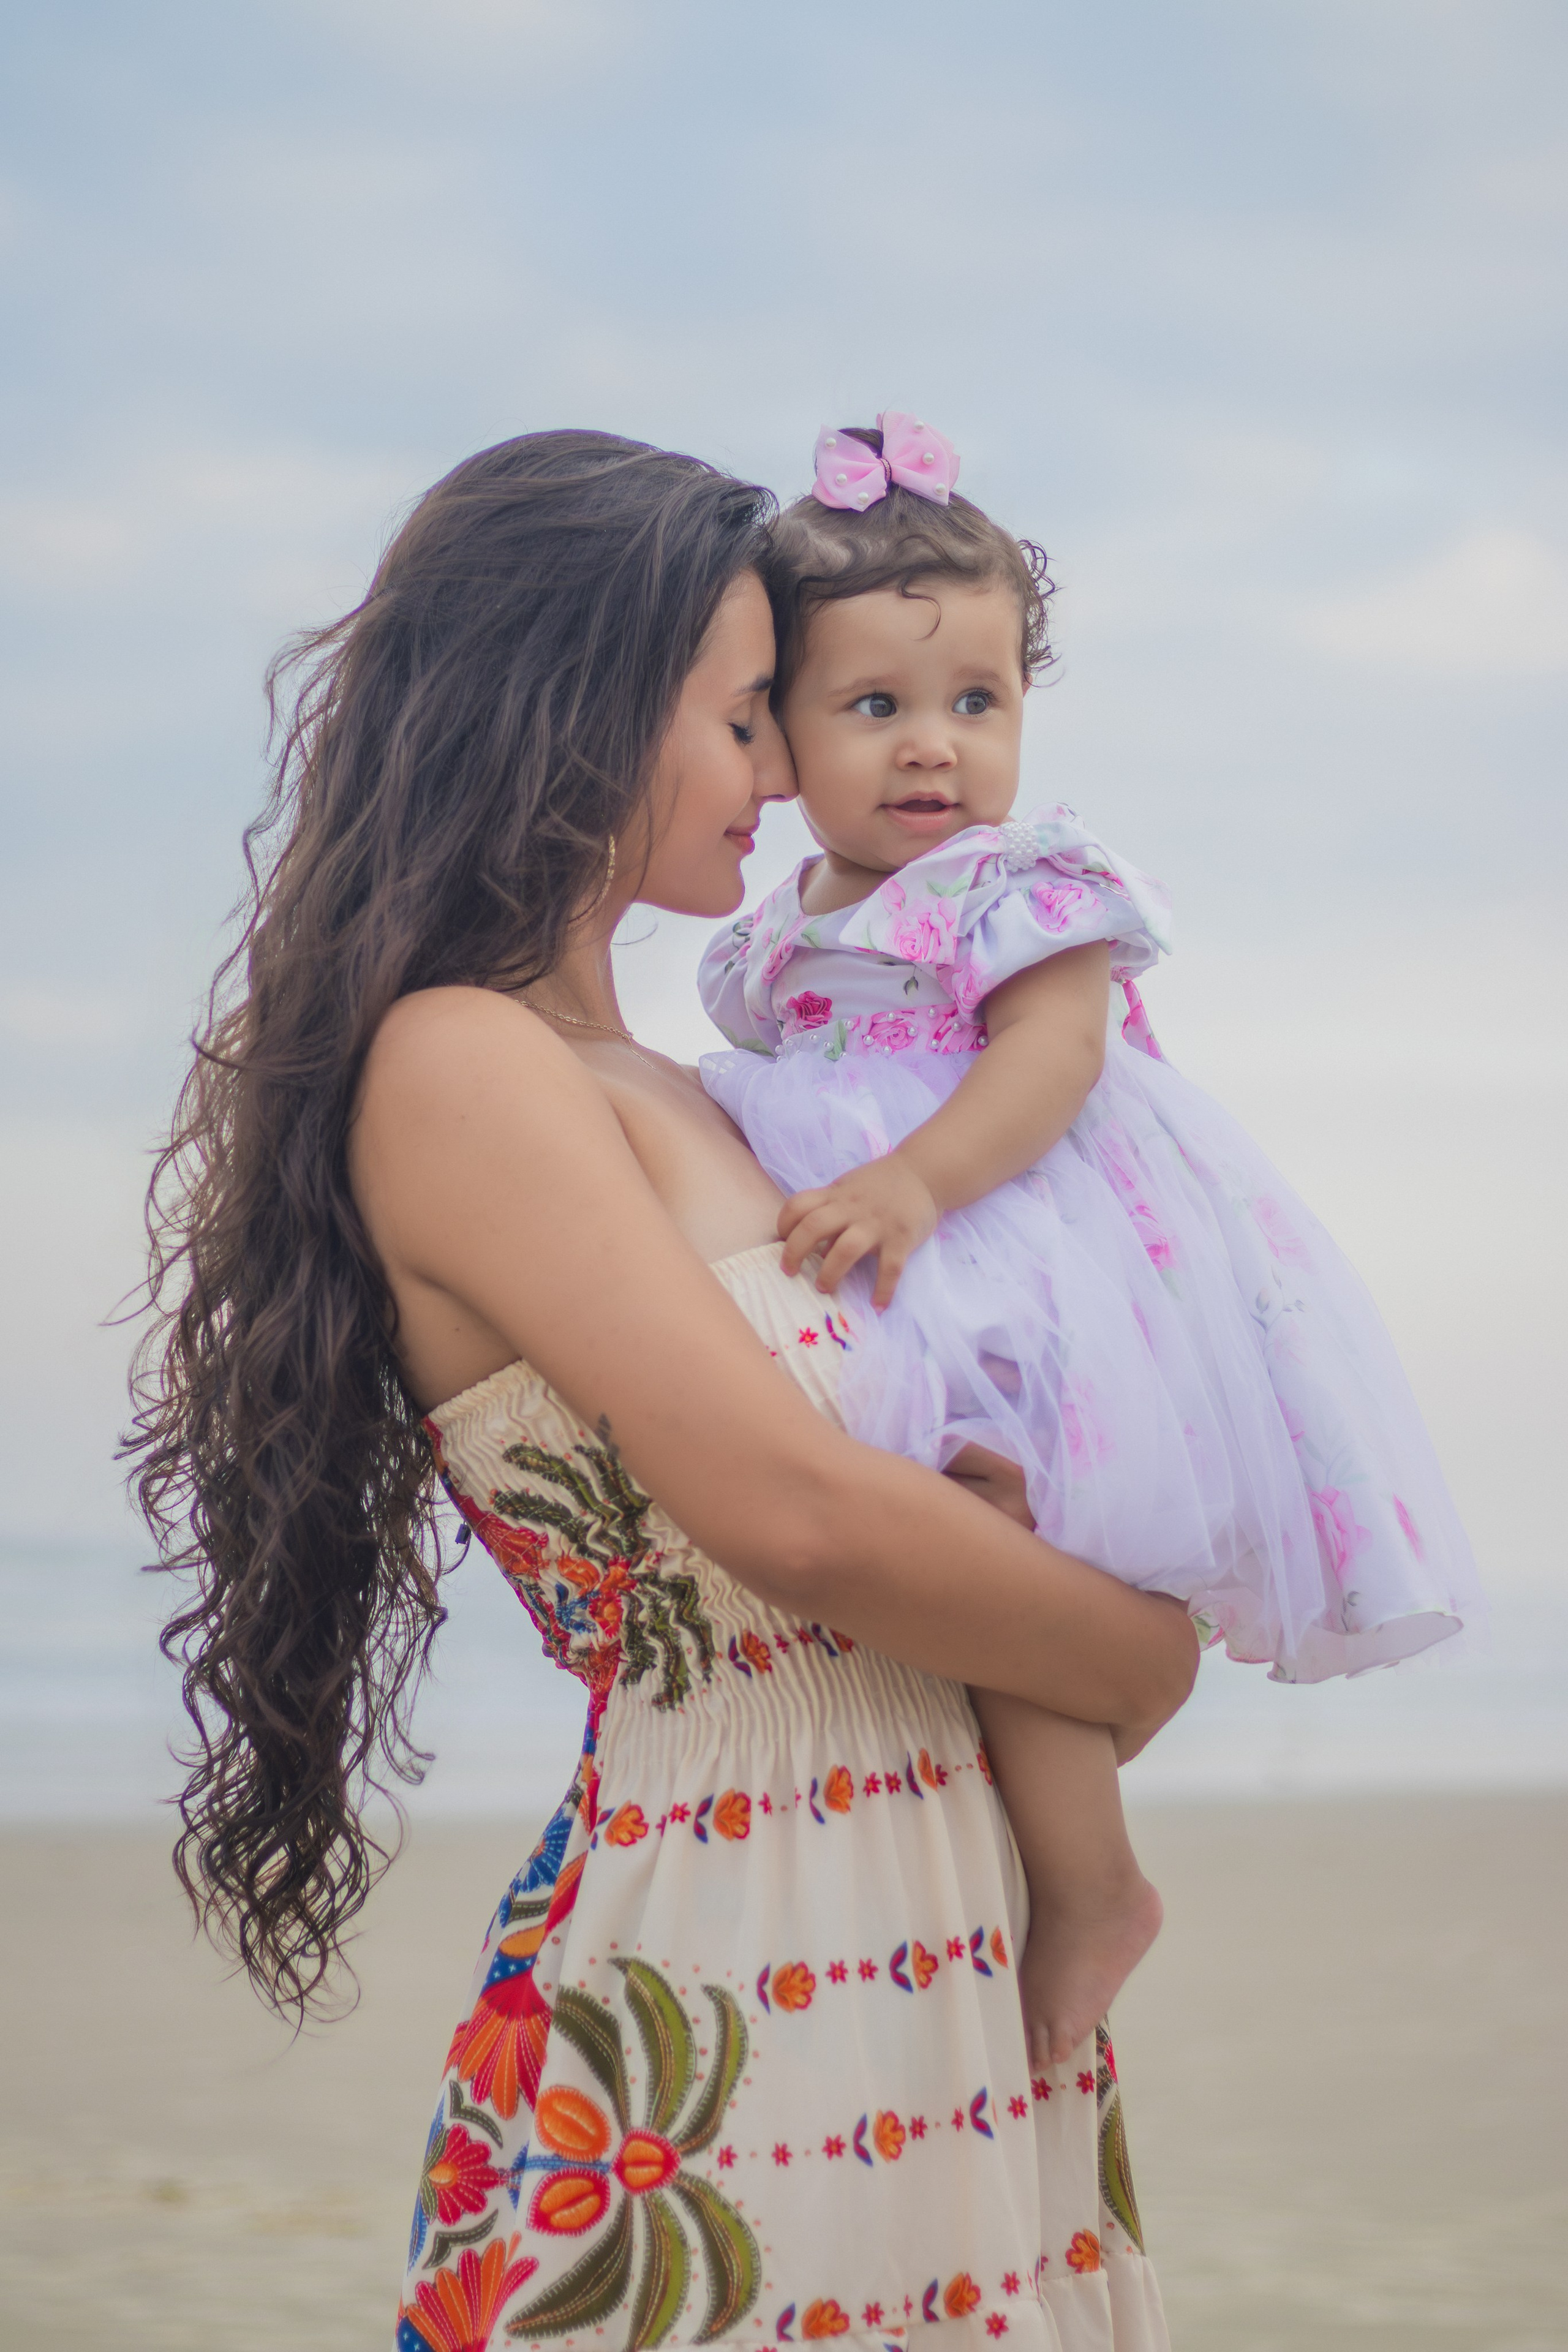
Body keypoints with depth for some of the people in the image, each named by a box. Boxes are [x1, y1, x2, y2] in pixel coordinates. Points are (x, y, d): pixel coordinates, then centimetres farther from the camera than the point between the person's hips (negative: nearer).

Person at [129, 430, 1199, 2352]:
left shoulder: (660, 1098, 13)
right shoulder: (458, 1065, -13)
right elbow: (797, 1509, -20)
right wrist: (1151, 1657, -7)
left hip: (937, 1947, 8)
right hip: (714, 2014, -8)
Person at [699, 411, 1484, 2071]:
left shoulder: (1032, 885, -3)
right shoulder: (777, 939, 16)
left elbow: (1051, 1053, -18)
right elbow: (757, 1118, 27)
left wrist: (915, 1181, -32)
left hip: (1034, 1290, -7)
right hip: (889, 1317, 7)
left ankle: (1087, 1883, -7)